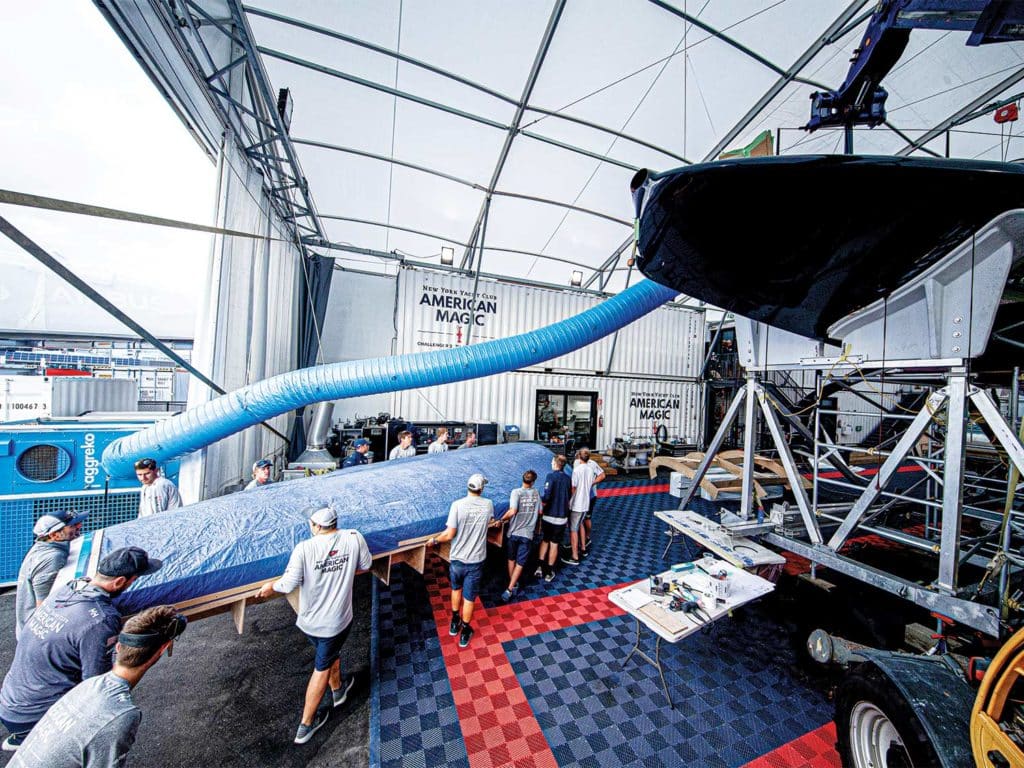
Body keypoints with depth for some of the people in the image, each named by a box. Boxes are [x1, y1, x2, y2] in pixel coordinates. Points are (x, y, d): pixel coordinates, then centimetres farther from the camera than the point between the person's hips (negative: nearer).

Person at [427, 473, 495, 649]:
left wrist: (434, 540, -1)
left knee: (456, 589, 28)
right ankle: (464, 633, 35)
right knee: (469, 598, 18)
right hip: (476, 561, 0)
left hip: (457, 559, 0)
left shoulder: (457, 504, -19)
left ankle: (454, 623, 45)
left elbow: (449, 534, -20)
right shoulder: (488, 504, -10)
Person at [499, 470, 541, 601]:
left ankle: (513, 584, 34)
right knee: (520, 562, 9)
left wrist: (502, 519, -7)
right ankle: (510, 589, 4)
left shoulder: (516, 492, -13)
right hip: (527, 533, 1)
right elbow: (539, 511, 11)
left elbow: (512, 511, -23)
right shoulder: (536, 493, 0)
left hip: (514, 532, -1)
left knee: (511, 559, 21)